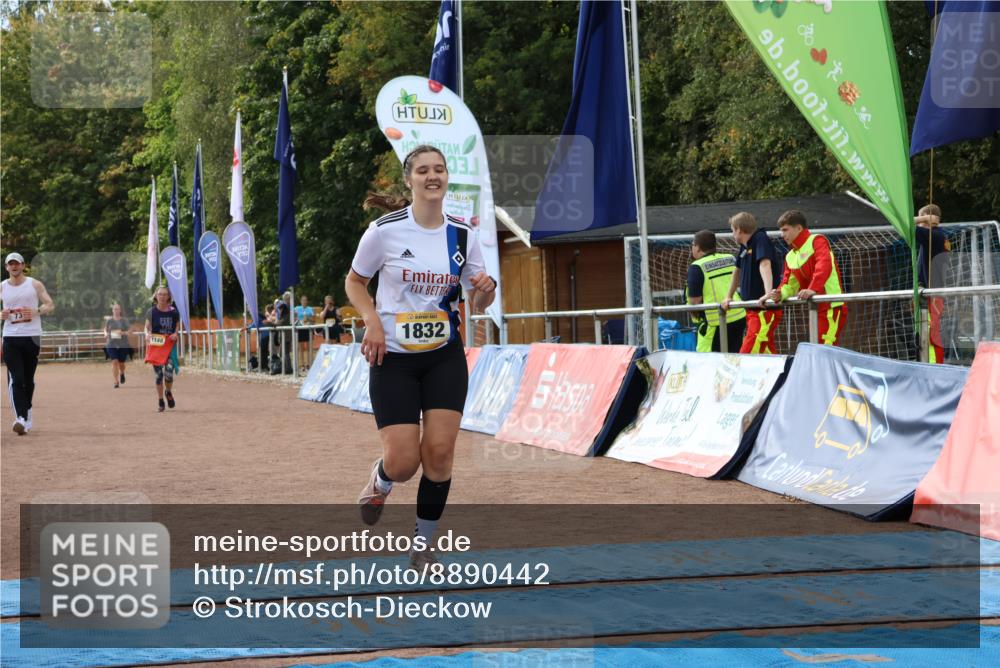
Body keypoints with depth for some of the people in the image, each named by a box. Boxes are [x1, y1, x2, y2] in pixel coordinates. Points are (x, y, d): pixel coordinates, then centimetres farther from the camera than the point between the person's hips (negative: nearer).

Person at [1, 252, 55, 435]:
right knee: (16, 379, -12)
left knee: (29, 379, 7)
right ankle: (21, 418, -20)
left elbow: (50, 305, 2)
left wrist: (35, 312, -17)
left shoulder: (35, 285, 4)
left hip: (32, 336, 0)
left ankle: (27, 413, 26)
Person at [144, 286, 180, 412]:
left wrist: (175, 333, -7)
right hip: (156, 345, 0)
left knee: (169, 372, -11)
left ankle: (168, 392, 22)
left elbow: (177, 326, 13)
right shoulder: (152, 312, -1)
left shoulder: (174, 312, 0)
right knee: (158, 374, 1)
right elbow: (147, 327, 7)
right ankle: (160, 401, 16)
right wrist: (148, 334, -14)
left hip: (170, 345, 0)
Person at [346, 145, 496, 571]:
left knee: (439, 451, -7)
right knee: (403, 461, -9)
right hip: (393, 359, -3)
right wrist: (372, 321, -14)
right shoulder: (385, 230, -10)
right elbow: (354, 282, 4)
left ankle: (422, 546, 11)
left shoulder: (462, 235, 0)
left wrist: (485, 291, -15)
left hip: (444, 357, 3)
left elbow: (478, 303, 9)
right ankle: (380, 480, 31)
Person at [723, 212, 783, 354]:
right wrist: (728, 297, 27)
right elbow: (738, 271, 26)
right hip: (752, 309, 9)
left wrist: (768, 294, -41)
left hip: (765, 309, -9)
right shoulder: (744, 247, 12)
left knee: (747, 354, -17)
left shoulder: (760, 239, -13)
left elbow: (765, 265, -28)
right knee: (767, 353, 11)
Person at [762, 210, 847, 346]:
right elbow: (788, 284, 15)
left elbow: (824, 265, -23)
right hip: (816, 309, 9)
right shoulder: (790, 256, 17)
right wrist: (778, 294, -7)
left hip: (831, 307, -9)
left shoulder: (816, 241, -7)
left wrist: (813, 289, -36)